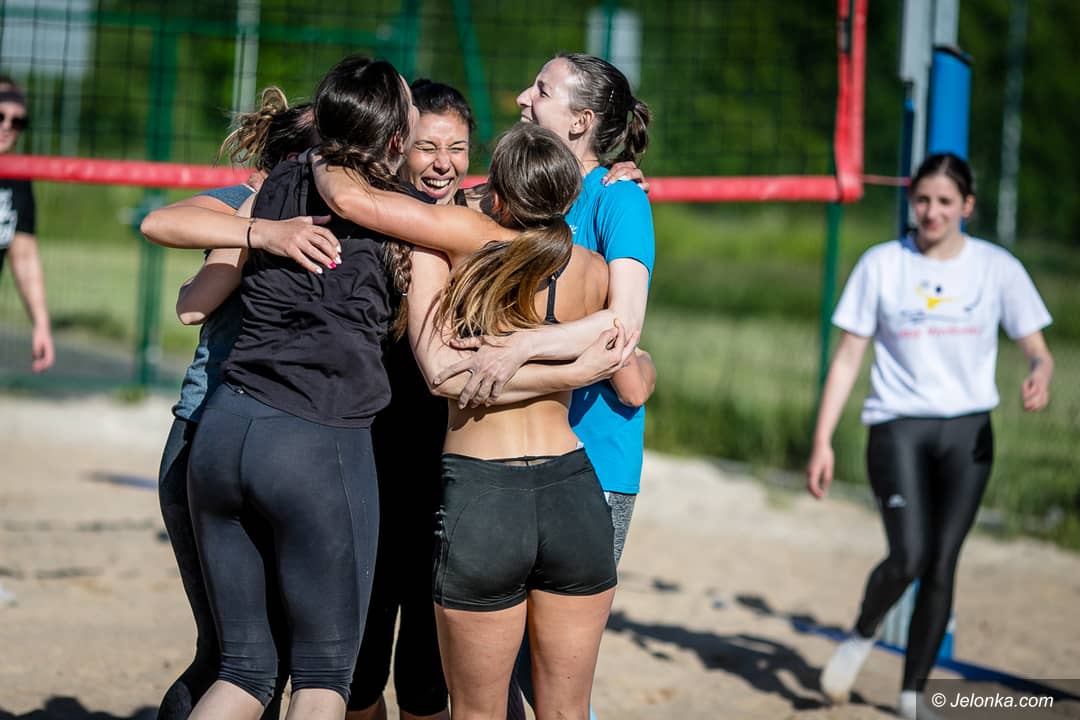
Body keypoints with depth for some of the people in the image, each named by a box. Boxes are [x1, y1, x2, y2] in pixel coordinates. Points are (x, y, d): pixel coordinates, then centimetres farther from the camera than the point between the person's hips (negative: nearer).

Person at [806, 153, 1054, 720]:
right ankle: (862, 636, 14)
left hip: (968, 432, 2)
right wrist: (822, 441, -3)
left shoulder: (997, 267, 2)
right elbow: (848, 355, 2)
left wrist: (1040, 376, -21)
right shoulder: (881, 265, 0)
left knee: (942, 563, -1)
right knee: (907, 558, -17)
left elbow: (1037, 350, 4)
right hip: (898, 426, -2)